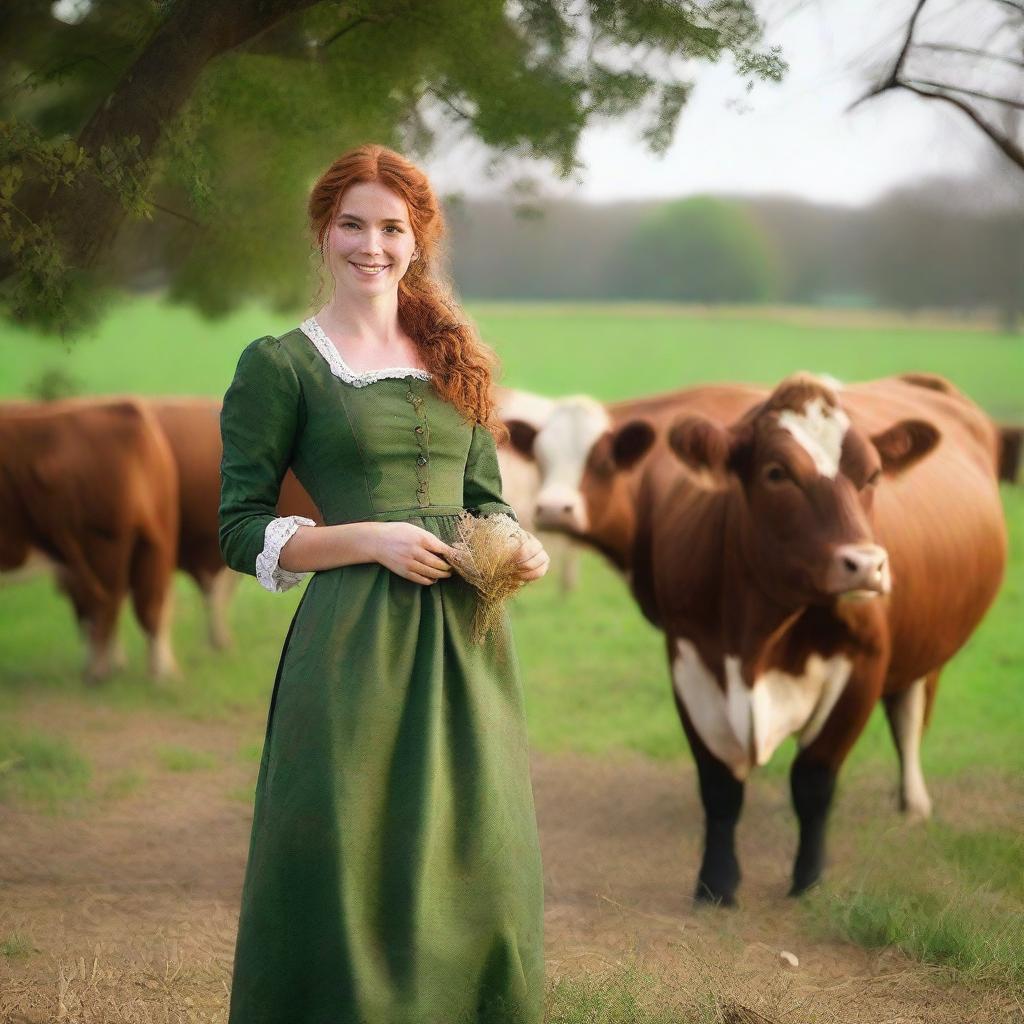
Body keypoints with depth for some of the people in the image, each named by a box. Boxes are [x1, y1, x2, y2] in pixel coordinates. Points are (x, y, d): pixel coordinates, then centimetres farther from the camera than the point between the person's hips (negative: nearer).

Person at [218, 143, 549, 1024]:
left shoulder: (452, 356, 15)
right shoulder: (280, 364, 0)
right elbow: (241, 530, -3)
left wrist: (518, 548, -1)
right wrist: (371, 537, -15)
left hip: (466, 637, 5)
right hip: (355, 640, -5)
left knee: (476, 861, 6)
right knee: (354, 866, -3)